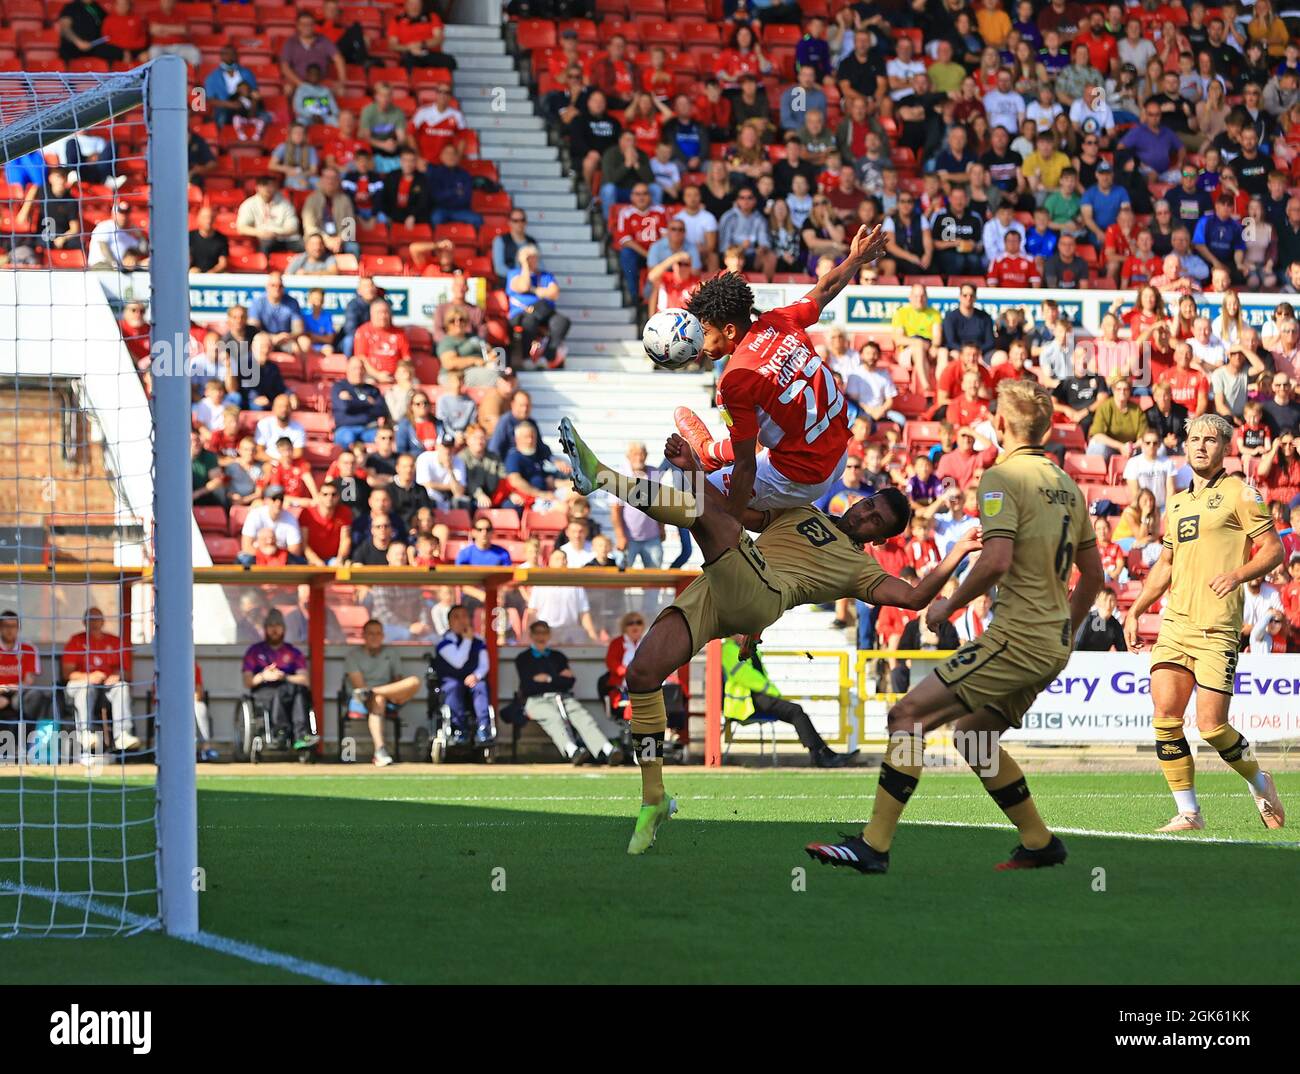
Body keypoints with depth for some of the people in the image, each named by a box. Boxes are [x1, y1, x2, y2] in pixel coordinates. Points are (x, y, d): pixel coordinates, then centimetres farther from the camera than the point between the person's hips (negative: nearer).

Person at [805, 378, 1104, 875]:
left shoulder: (1003, 477, -10)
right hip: (1052, 644, 9)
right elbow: (1093, 573, 21)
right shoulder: (1067, 485, 15)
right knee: (972, 735, 23)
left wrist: (951, 603, -8)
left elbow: (997, 559, -23)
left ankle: (873, 844, -16)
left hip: (1016, 638, -9)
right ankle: (1040, 843, 24)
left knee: (908, 716, -10)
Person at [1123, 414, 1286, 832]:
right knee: (1165, 716, -8)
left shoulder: (1238, 493, 1)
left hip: (1217, 628, -6)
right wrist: (1135, 610, 20)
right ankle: (1188, 813, 0)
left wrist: (1238, 575, -20)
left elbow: (1274, 549, -3)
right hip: (1175, 623, 6)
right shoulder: (1177, 503, 20)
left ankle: (1258, 782, 18)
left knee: (1211, 725, -10)